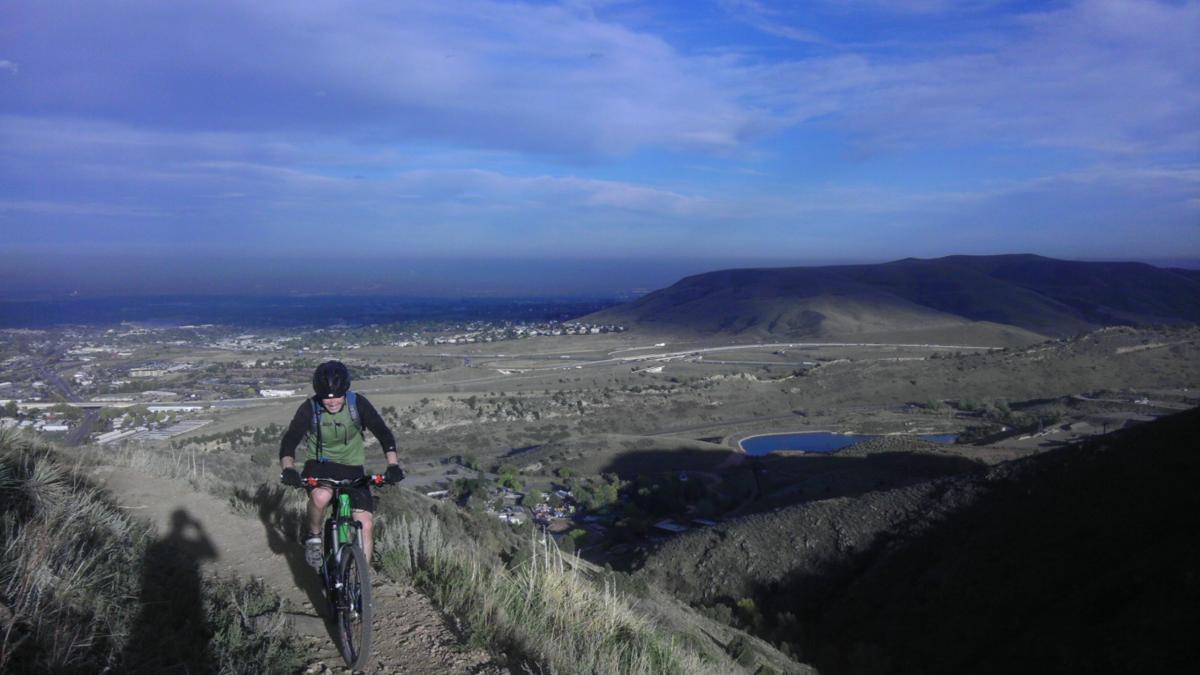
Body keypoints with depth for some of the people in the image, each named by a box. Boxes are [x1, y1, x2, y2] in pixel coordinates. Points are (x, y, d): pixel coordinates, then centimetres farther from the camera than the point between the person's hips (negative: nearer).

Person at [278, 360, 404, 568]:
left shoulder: (358, 403, -14)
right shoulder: (309, 409, -16)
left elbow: (383, 433, -15)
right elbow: (289, 441, -23)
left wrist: (393, 464, -30)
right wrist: (288, 468, -43)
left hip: (352, 468, 2)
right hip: (319, 465, -1)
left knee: (365, 524, -11)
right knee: (321, 496, -36)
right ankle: (313, 536, -5)